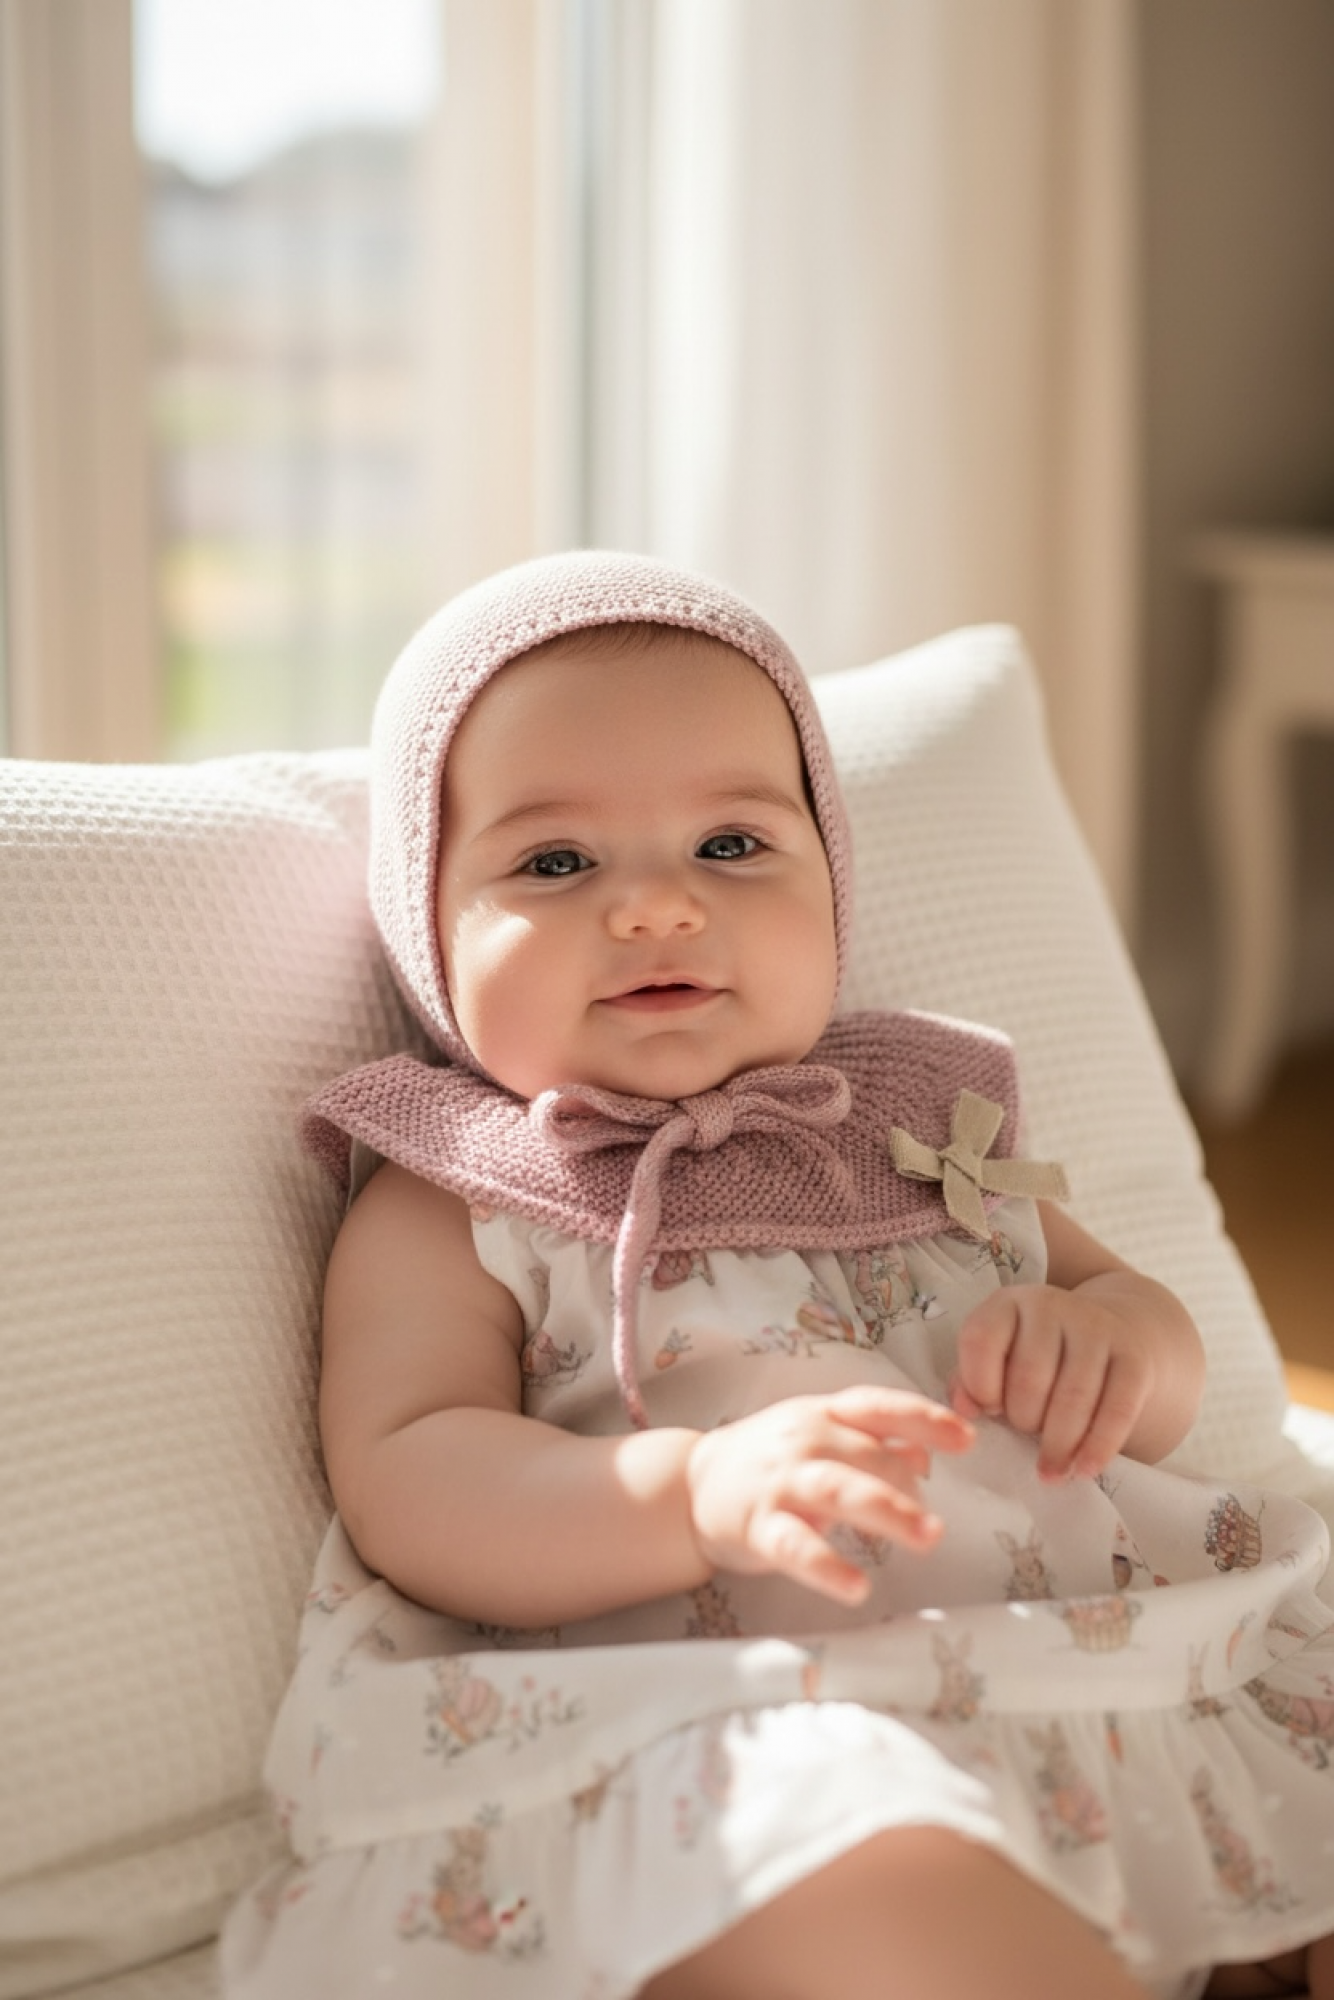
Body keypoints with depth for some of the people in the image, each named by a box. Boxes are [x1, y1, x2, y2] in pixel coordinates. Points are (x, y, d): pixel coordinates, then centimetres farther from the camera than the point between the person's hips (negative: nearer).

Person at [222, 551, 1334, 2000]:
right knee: (834, 1850, -38)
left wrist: (1108, 1341, -3)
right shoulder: (450, 1213, 7)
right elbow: (401, 1479, -9)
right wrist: (699, 1492, -27)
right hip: (732, 1731, -5)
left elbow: (1161, 1359, 23)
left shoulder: (914, 1125, 21)